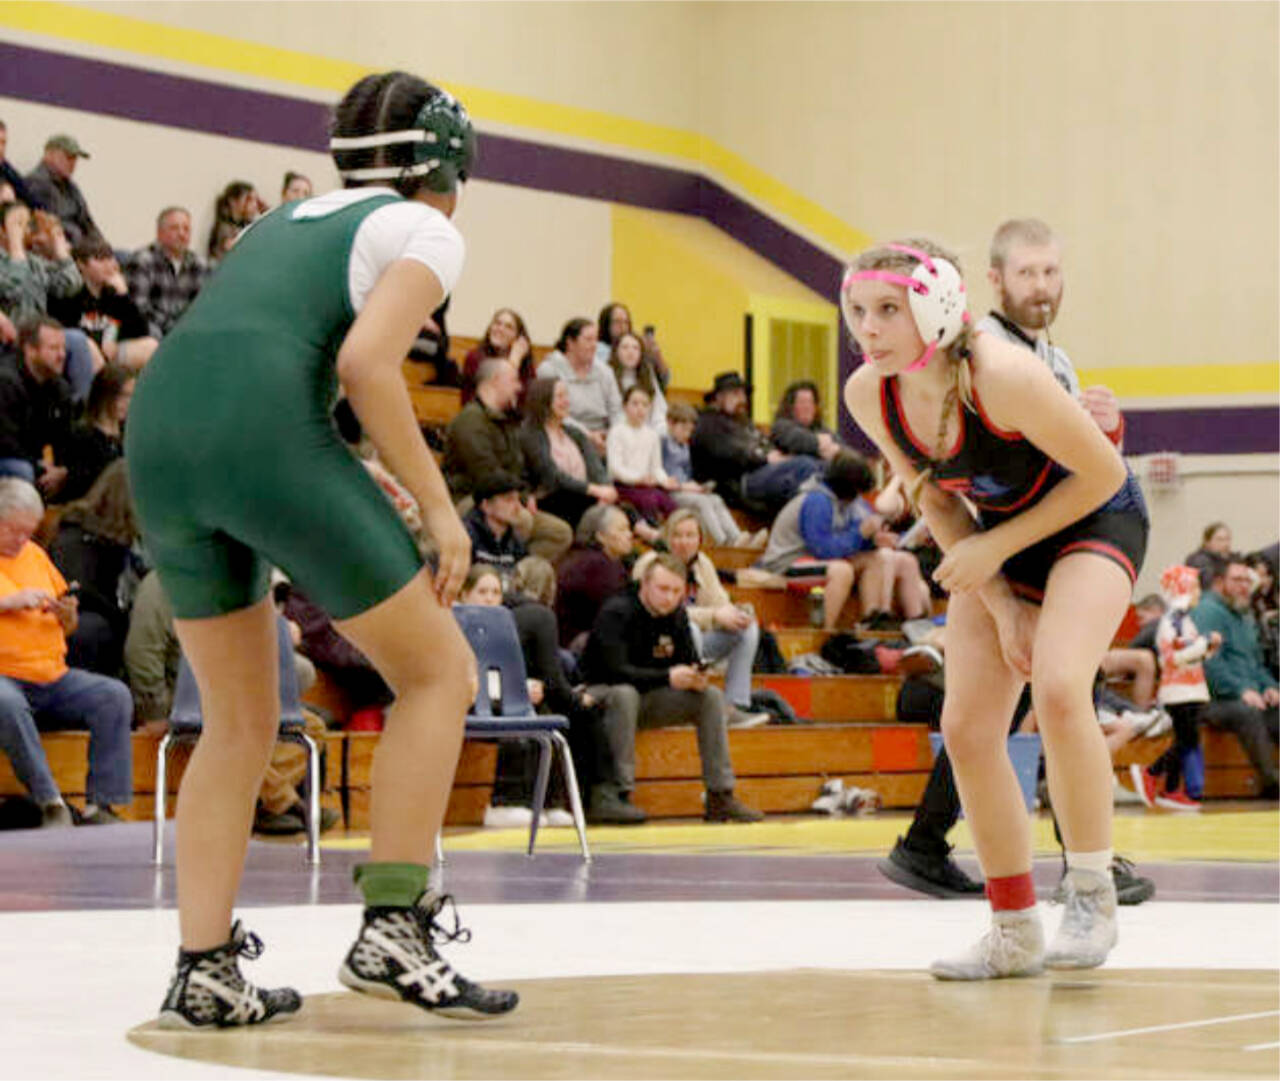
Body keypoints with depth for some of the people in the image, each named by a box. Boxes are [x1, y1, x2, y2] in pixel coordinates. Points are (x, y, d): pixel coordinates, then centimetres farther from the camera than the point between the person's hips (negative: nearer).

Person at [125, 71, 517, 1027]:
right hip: (268, 433, -7)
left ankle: (205, 972, 11)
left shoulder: (282, 222, 31)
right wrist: (438, 504, -3)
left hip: (156, 432, 7)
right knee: (439, 671, 8)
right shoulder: (426, 232, 11)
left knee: (240, 724, 18)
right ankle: (393, 926, 1)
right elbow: (364, 360, -7)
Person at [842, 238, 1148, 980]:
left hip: (1095, 522, -6)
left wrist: (995, 550, -20)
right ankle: (1017, 934, 10)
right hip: (1001, 539, 6)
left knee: (1057, 688, -28)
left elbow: (1102, 473, -22)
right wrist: (998, 600, -7)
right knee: (967, 729, -3)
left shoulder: (1002, 377, -34)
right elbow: (936, 501, 1)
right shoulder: (868, 395, -15)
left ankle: (1093, 898, -13)